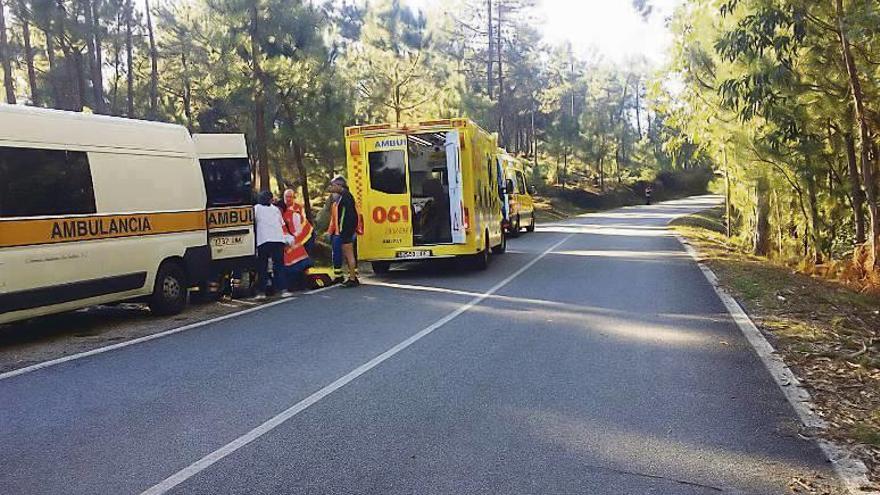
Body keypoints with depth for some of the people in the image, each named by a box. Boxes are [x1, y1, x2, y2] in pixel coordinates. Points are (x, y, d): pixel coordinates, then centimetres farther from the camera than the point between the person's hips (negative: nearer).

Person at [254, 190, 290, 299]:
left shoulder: (256, 208, 12)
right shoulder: (276, 209, 20)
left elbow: (253, 223, 5)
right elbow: (282, 224, 16)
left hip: (263, 240, -2)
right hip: (278, 239, 2)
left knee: (262, 267, 4)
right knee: (279, 265, 6)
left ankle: (261, 291, 1)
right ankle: (284, 289, -3)